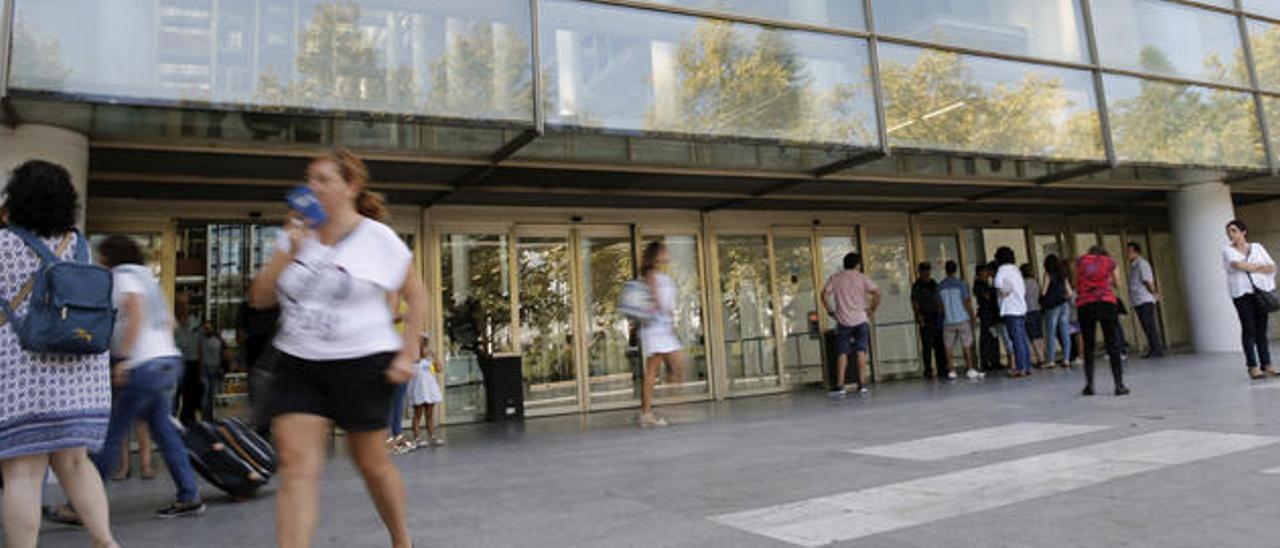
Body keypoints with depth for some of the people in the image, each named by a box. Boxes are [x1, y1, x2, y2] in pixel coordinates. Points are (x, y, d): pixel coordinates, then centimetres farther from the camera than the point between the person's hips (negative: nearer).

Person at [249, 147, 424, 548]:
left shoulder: (377, 238, -5)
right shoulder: (295, 236, 7)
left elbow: (416, 295, 1)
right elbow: (259, 299, 6)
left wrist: (408, 353, -6)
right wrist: (288, 253, -8)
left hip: (362, 364, -3)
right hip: (297, 365, 4)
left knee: (372, 462, 9)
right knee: (296, 465, -7)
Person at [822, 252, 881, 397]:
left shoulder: (834, 278, 6)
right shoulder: (862, 278, 4)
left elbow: (824, 295, -6)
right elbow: (877, 292, -8)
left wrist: (830, 311, 3)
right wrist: (872, 310, 1)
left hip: (843, 321, 0)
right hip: (861, 320, 0)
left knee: (842, 353, 3)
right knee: (861, 352, 6)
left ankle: (840, 386, -3)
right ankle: (862, 384, 4)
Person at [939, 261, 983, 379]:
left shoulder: (940, 287, 3)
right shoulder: (961, 284, -5)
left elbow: (941, 305, 7)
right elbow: (967, 302, -5)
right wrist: (972, 317, 5)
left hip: (948, 321, 2)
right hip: (963, 319, -2)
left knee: (949, 346, 6)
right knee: (967, 345, 2)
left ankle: (952, 371, 4)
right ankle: (970, 369, -1)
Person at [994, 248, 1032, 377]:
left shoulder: (1003, 269, -6)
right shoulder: (1016, 269, 17)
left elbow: (998, 283, -25)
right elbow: (1023, 288, 20)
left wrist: (1002, 292, -10)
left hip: (1010, 310, -8)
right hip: (1021, 308, 8)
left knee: (1017, 339, -8)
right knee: (1023, 339, 10)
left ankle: (1020, 368, -8)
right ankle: (1027, 367, 13)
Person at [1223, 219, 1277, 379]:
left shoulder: (1257, 247, 15)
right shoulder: (1228, 250, 6)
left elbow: (1272, 267, 8)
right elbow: (1237, 265, -13)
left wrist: (1250, 268, -5)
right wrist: (1260, 266, -2)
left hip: (1260, 290, 3)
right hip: (1241, 292, -3)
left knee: (1262, 329, 2)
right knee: (1248, 329, -6)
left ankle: (1266, 365, 5)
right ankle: (1253, 367, -5)